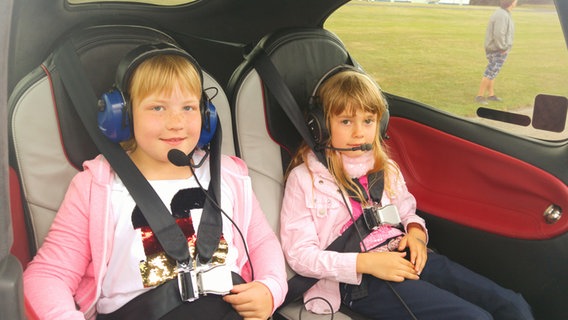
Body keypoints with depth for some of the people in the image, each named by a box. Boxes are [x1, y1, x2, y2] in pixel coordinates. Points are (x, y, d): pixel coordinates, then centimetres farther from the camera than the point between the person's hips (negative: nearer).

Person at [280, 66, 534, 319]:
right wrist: (365, 263, -18)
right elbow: (299, 254, -8)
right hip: (358, 279, -6)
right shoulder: (305, 178, -4)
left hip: (408, 259, 6)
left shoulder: (384, 167, 13)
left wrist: (416, 232, 0)